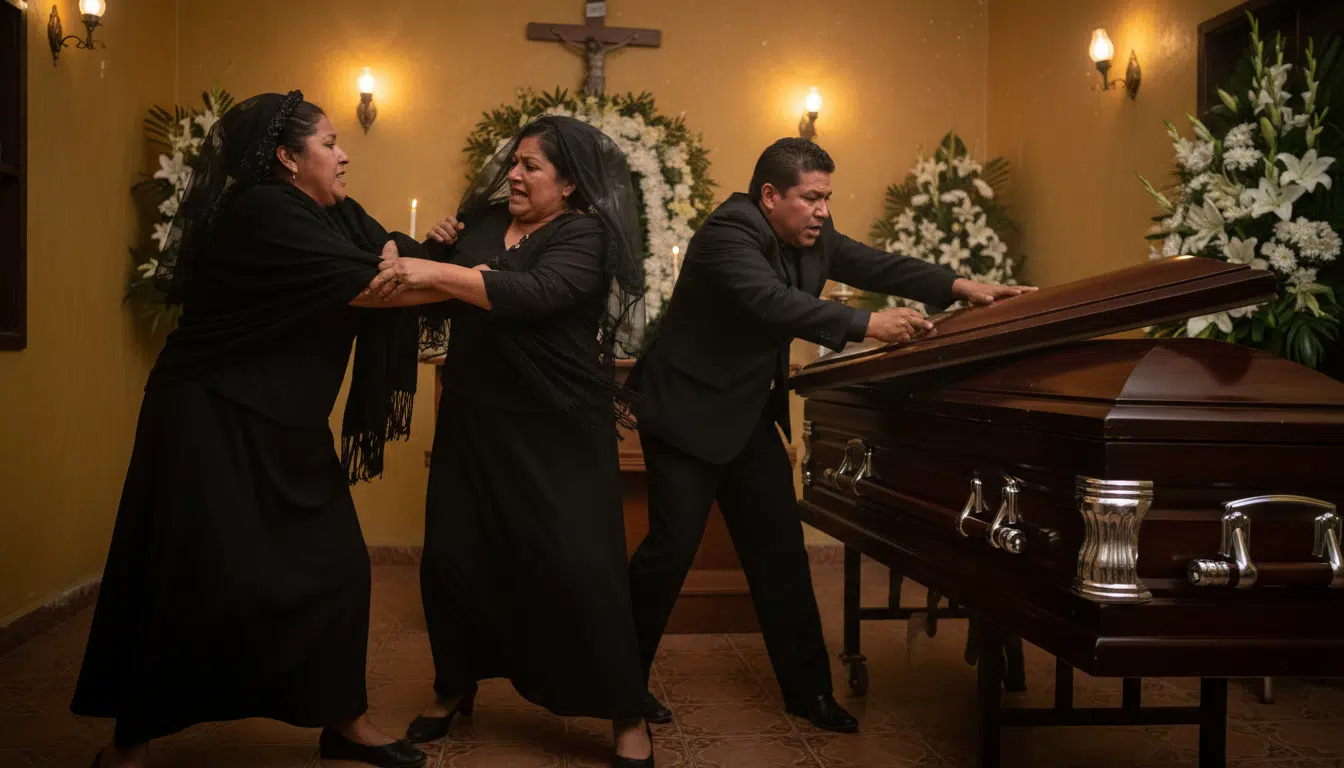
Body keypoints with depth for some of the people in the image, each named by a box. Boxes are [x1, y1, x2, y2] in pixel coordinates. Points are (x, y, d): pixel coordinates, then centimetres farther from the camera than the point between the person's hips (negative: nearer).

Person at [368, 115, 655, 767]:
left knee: (575, 567, -7)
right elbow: (439, 287, 14)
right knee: (452, 557, 7)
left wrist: (437, 272, -33)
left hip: (558, 432, -5)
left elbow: (533, 293, -27)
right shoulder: (483, 218, 9)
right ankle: (454, 687, 31)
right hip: (474, 420, 6)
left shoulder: (585, 235, -9)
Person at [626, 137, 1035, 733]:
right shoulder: (727, 233, -23)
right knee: (674, 544, -7)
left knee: (779, 548, 8)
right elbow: (774, 302, -36)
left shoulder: (810, 235, 3)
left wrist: (958, 286, -8)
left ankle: (806, 688, 17)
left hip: (748, 414, 8)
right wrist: (867, 325, -41)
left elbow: (873, 263, 4)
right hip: (688, 410, -8)